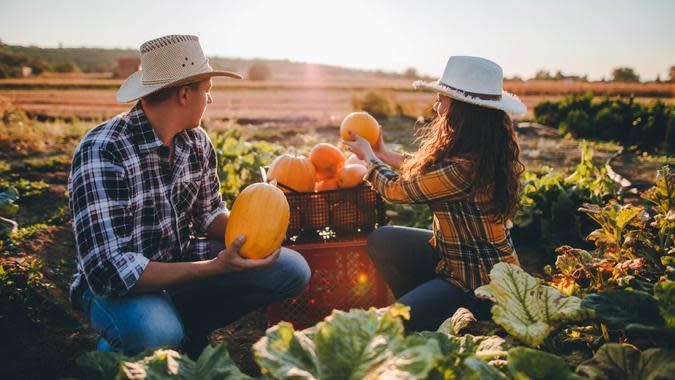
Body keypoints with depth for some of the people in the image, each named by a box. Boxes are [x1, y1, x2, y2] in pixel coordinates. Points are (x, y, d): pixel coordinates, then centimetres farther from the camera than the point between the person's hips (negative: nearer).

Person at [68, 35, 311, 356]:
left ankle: (188, 329, 5)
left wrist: (242, 233, -13)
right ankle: (113, 352, -2)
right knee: (156, 333, -40)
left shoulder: (197, 141, -3)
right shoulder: (102, 152, -26)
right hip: (120, 285, -6)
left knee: (293, 268, -6)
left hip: (180, 264, 6)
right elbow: (109, 271, -31)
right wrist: (215, 267, -35)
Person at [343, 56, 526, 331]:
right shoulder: (482, 150, -2)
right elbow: (424, 168, 15)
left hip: (480, 284, -9)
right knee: (381, 240, 5)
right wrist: (383, 154, 25)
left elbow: (395, 190, -14)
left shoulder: (464, 167, -30)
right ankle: (420, 305, 18)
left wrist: (368, 156, 4)